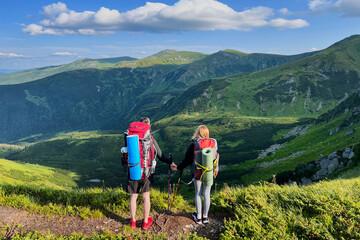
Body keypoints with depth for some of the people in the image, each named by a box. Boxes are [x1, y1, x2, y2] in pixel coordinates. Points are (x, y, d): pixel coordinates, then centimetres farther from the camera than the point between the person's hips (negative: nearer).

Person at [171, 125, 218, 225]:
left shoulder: (194, 144, -13)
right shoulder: (214, 143, -7)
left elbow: (187, 160, -6)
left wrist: (178, 168, 9)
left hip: (198, 174, -1)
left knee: (198, 194, 13)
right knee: (206, 195, 13)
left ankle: (198, 217, 24)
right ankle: (205, 217, 25)